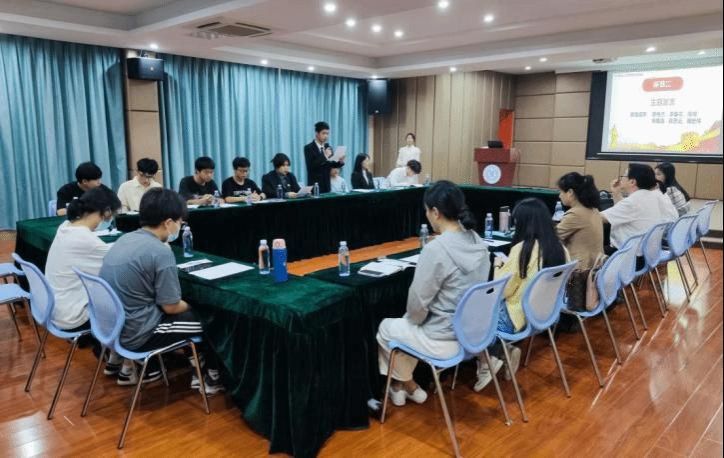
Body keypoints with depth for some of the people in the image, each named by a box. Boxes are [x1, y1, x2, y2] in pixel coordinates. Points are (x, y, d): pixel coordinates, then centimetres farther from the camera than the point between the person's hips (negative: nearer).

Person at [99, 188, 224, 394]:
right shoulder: (161, 253, -22)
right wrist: (191, 306, 6)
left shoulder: (124, 239, 3)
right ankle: (212, 376, 26)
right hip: (134, 334, -8)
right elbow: (171, 307, -15)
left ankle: (147, 367, 32)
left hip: (111, 326, 8)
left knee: (185, 310, 28)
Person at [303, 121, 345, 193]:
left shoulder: (328, 147, 10)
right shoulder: (308, 148, -8)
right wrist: (324, 156, -27)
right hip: (315, 185, -5)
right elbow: (310, 166, -20)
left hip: (327, 185, 5)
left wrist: (340, 162, -9)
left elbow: (331, 165, 11)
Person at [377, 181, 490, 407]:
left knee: (386, 328, 19)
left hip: (445, 339, -8)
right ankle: (404, 382, 39)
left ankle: (409, 386, 35)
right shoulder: (478, 242, -1)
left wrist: (411, 320, 5)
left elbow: (418, 301, -19)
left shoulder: (435, 249, -27)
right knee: (408, 324, 31)